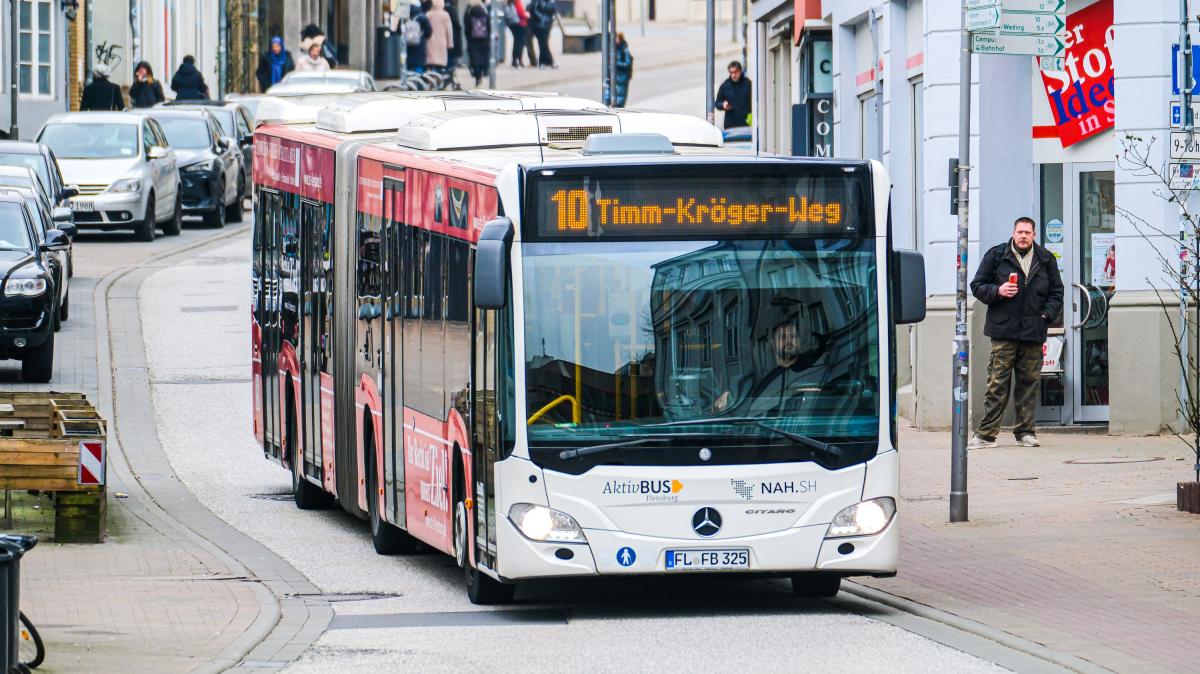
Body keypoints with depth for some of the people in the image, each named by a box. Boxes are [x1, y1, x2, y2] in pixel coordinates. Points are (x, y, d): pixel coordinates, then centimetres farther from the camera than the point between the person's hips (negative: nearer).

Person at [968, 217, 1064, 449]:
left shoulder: (1046, 260, 11)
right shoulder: (996, 256, 4)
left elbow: (1056, 292, 18)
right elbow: (977, 286, 7)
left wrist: (1047, 315, 2)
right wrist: (997, 291, -11)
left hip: (1034, 333, 3)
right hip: (1004, 331, -3)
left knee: (1029, 383, 5)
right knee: (997, 384, -6)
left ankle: (1025, 431, 12)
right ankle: (986, 434, -4)